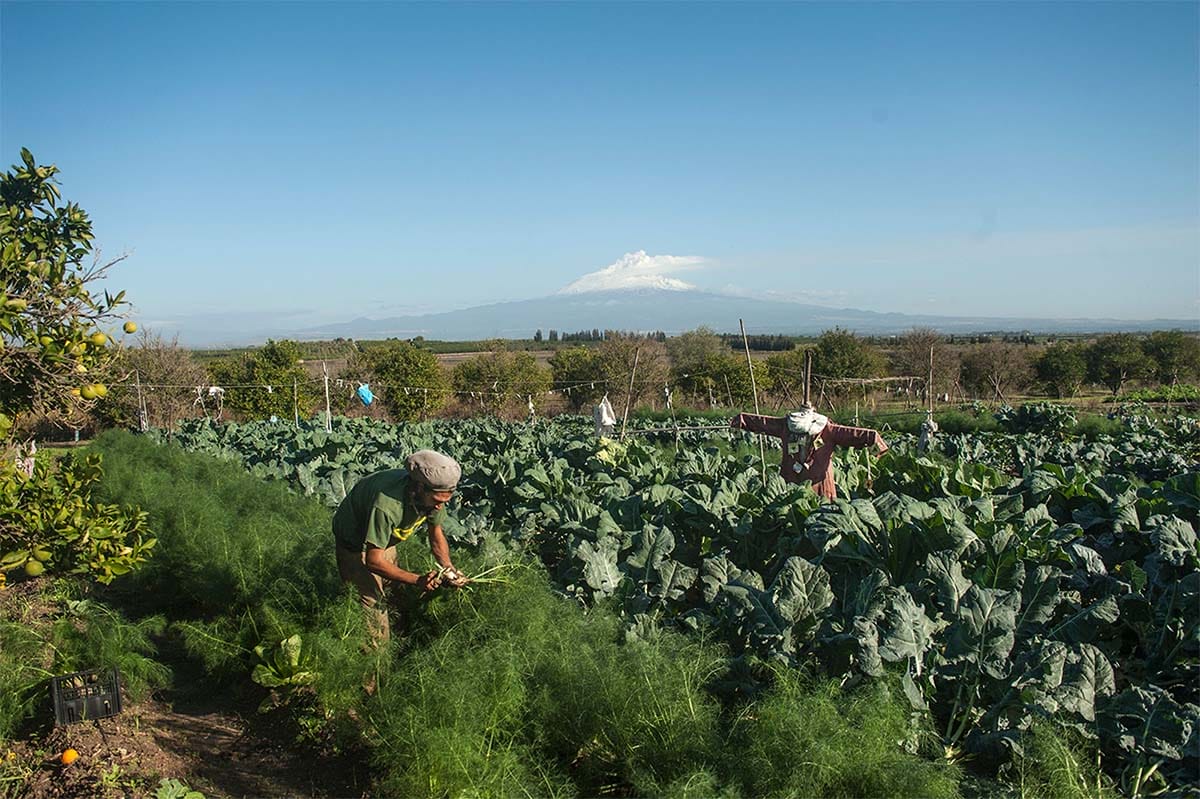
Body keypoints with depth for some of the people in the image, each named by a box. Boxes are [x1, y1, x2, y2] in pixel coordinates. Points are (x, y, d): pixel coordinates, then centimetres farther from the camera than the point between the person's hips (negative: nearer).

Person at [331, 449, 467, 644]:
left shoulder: (433, 494, -24)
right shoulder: (386, 505, -46)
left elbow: (436, 534, -6)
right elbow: (373, 561, -37)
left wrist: (449, 568, -21)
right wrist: (418, 580, -41)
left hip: (384, 535, 7)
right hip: (355, 541, -7)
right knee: (373, 603, -9)